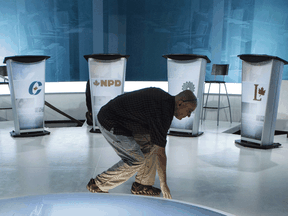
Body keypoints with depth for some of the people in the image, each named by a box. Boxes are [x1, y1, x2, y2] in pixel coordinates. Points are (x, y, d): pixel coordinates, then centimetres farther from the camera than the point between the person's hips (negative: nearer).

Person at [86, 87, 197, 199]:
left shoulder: (163, 96, 3)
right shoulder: (163, 112, -25)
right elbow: (160, 152, -22)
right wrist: (164, 184, -13)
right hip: (110, 124, -10)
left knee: (150, 144, 7)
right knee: (136, 160, -10)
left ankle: (142, 185, 16)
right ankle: (98, 184, 3)